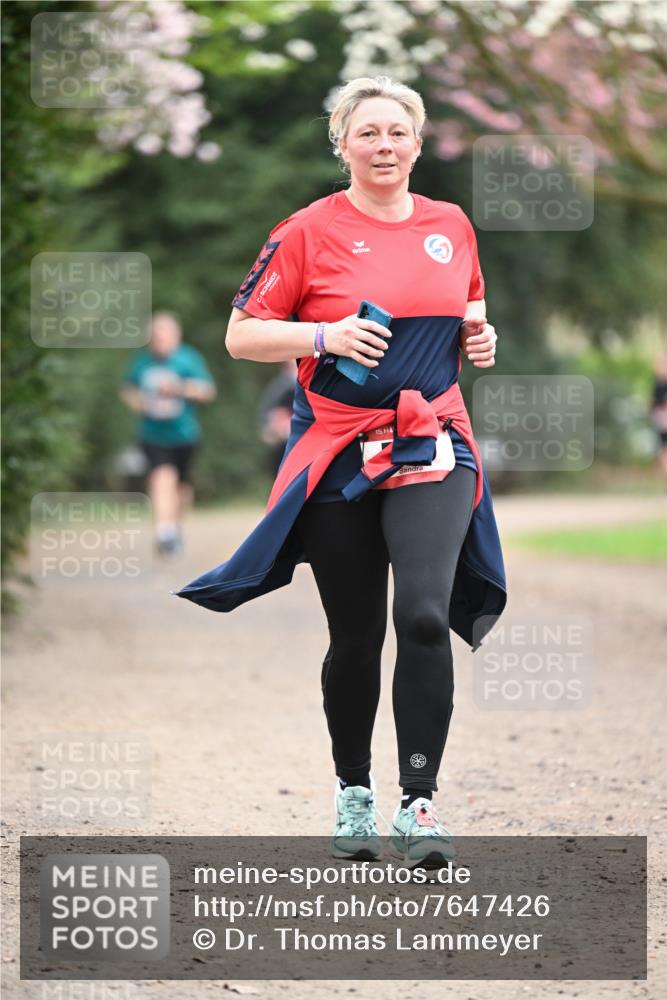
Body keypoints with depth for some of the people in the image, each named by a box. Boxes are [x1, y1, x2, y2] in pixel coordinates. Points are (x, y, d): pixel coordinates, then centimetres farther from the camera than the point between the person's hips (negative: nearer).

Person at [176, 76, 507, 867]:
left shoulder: (451, 226, 8)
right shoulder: (310, 231, -3)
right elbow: (241, 336, -3)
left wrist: (478, 334, 3)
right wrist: (327, 335, -17)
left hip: (432, 451, 2)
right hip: (338, 458, -1)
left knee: (425, 616, -18)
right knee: (356, 637, 6)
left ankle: (419, 802, -11)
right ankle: (353, 792, 28)